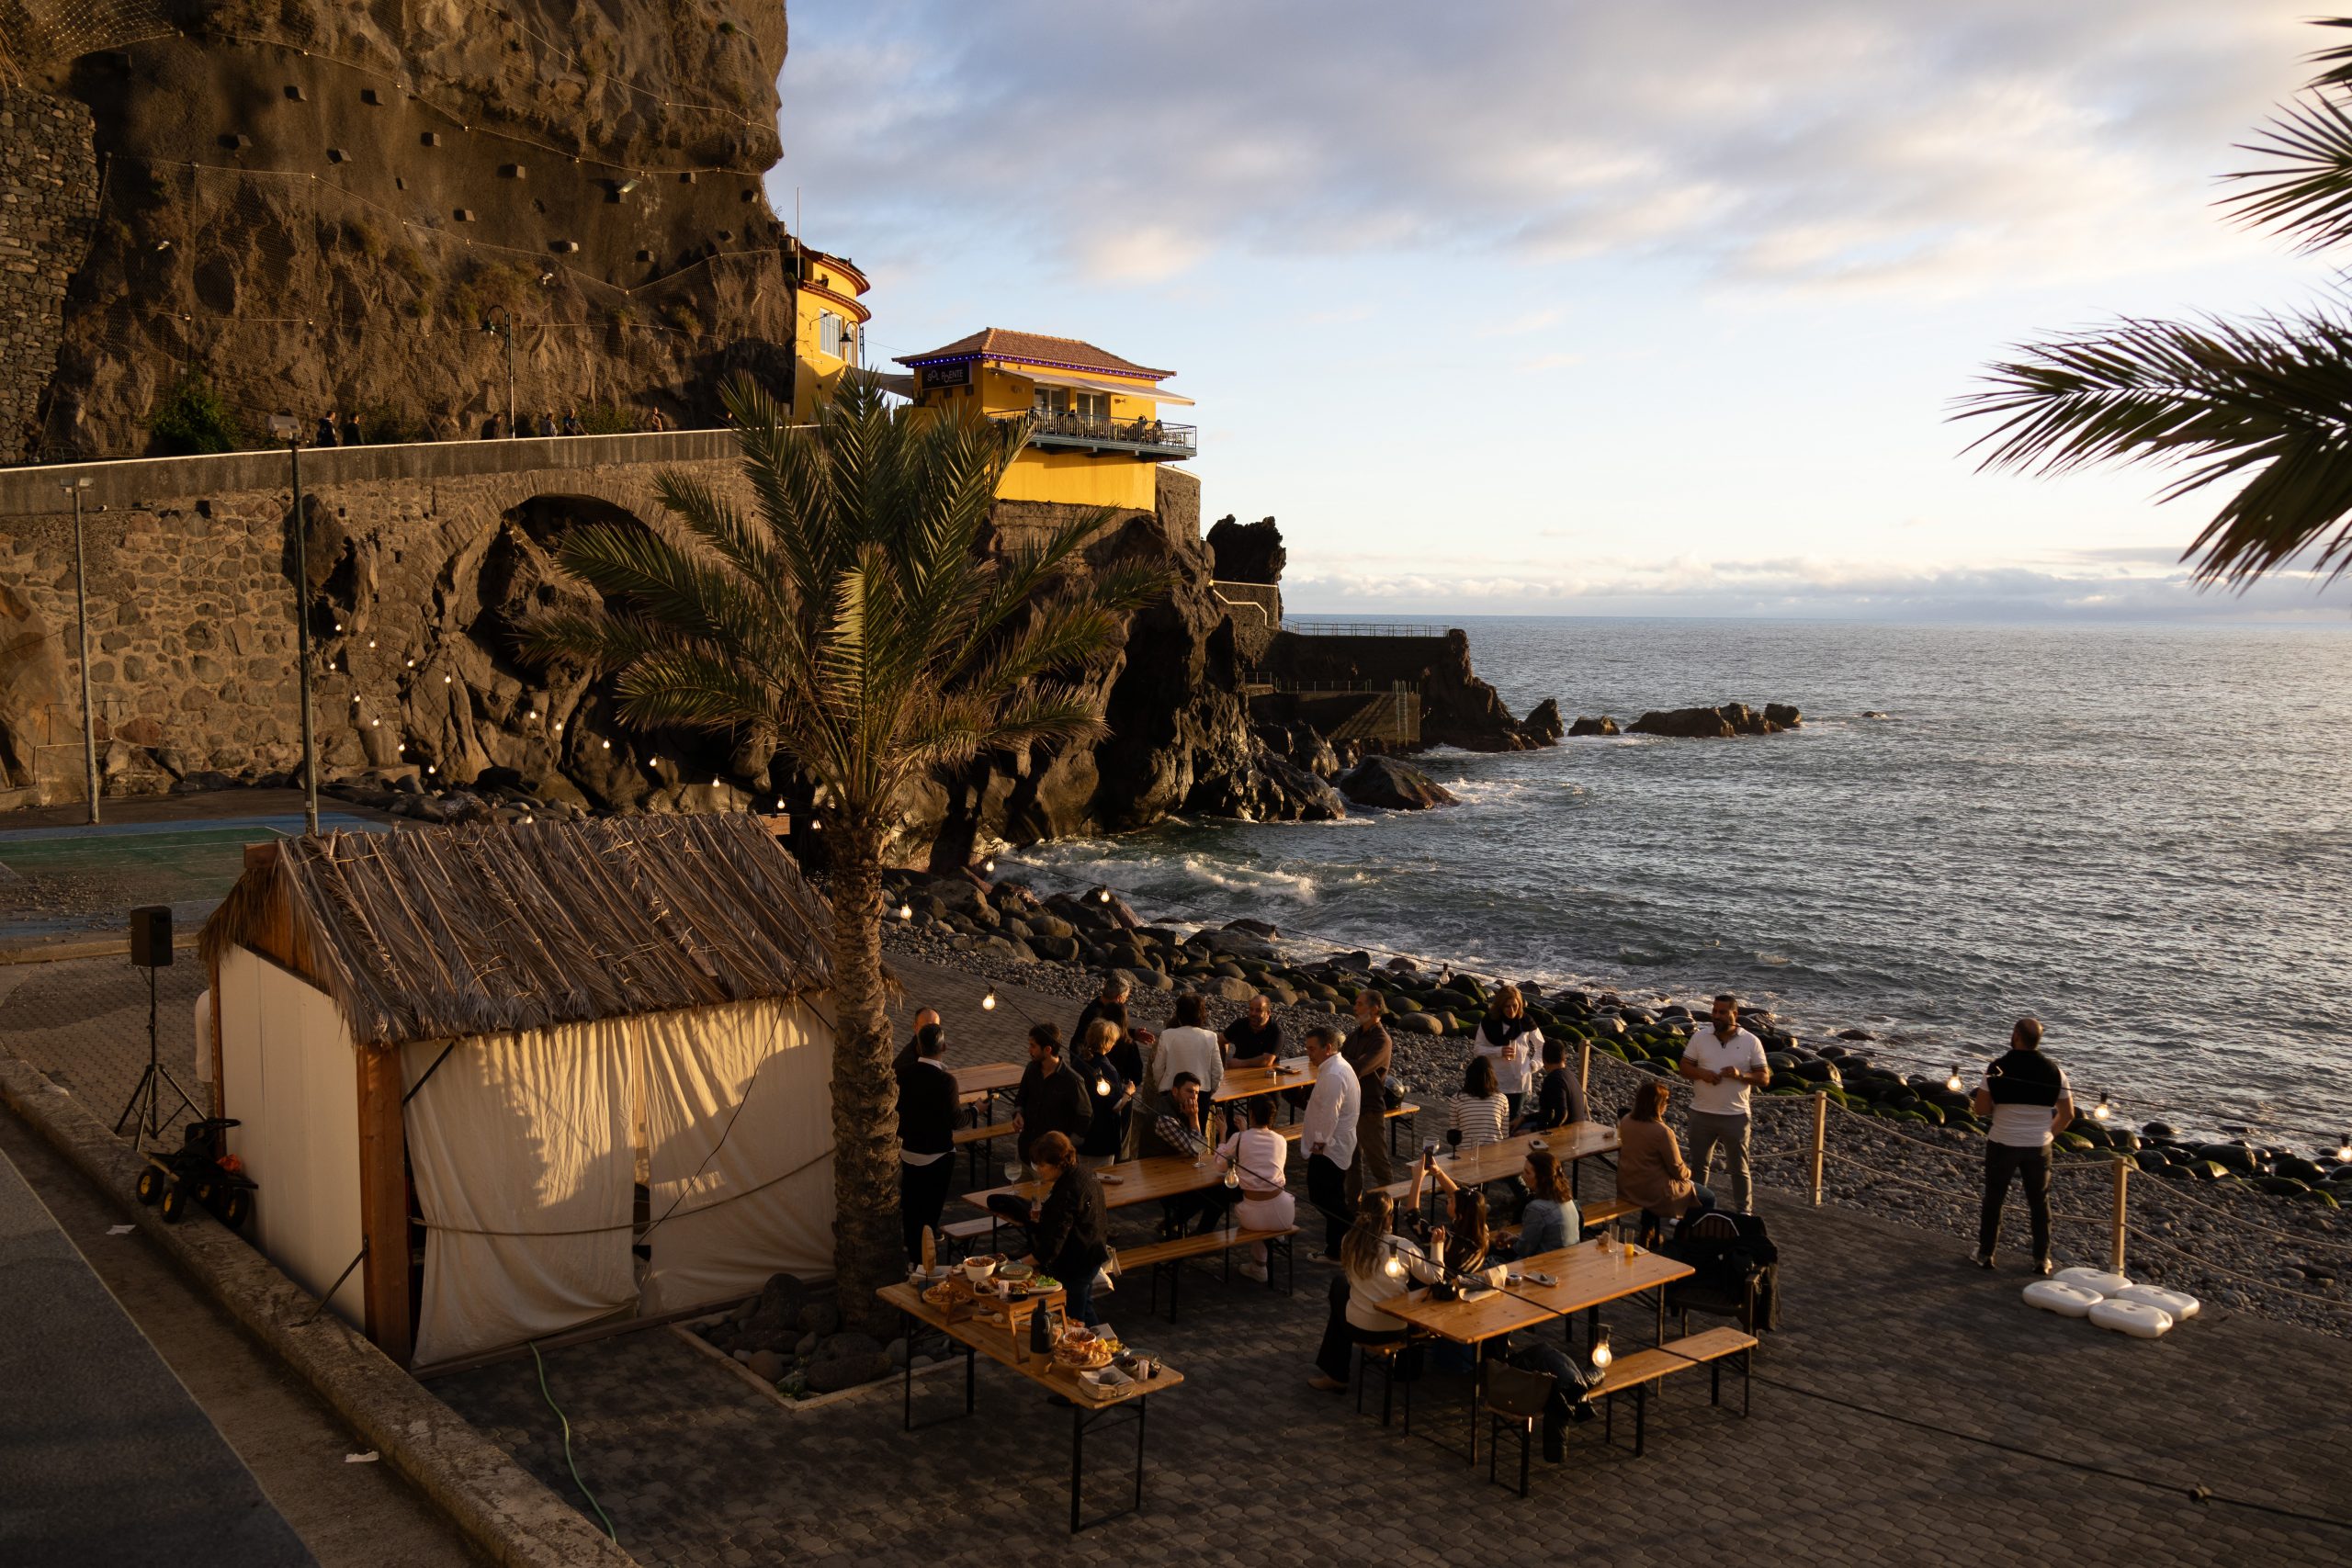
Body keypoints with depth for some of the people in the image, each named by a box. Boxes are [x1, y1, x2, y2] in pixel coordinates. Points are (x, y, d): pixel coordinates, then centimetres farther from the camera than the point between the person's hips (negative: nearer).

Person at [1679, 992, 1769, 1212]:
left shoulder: (1751, 1042, -5)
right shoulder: (1700, 1037, -1)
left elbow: (1764, 1078, -4)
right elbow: (1684, 1068, 4)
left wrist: (1740, 1075, -22)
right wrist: (1702, 1074, -17)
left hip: (1736, 1116, -2)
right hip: (1701, 1114, 2)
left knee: (1739, 1168, 8)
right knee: (1698, 1165, 14)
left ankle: (1743, 1212, 19)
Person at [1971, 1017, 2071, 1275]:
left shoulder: (1997, 1069, -13)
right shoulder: (2054, 1071, -6)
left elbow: (1981, 1109, -11)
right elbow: (2068, 1114, 0)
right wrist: (2048, 1134, 14)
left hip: (2002, 1145, -2)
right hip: (2038, 1147, 2)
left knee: (1993, 1200, 13)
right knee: (2039, 1203, 15)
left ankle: (1985, 1255, 20)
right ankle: (2041, 1260, 20)